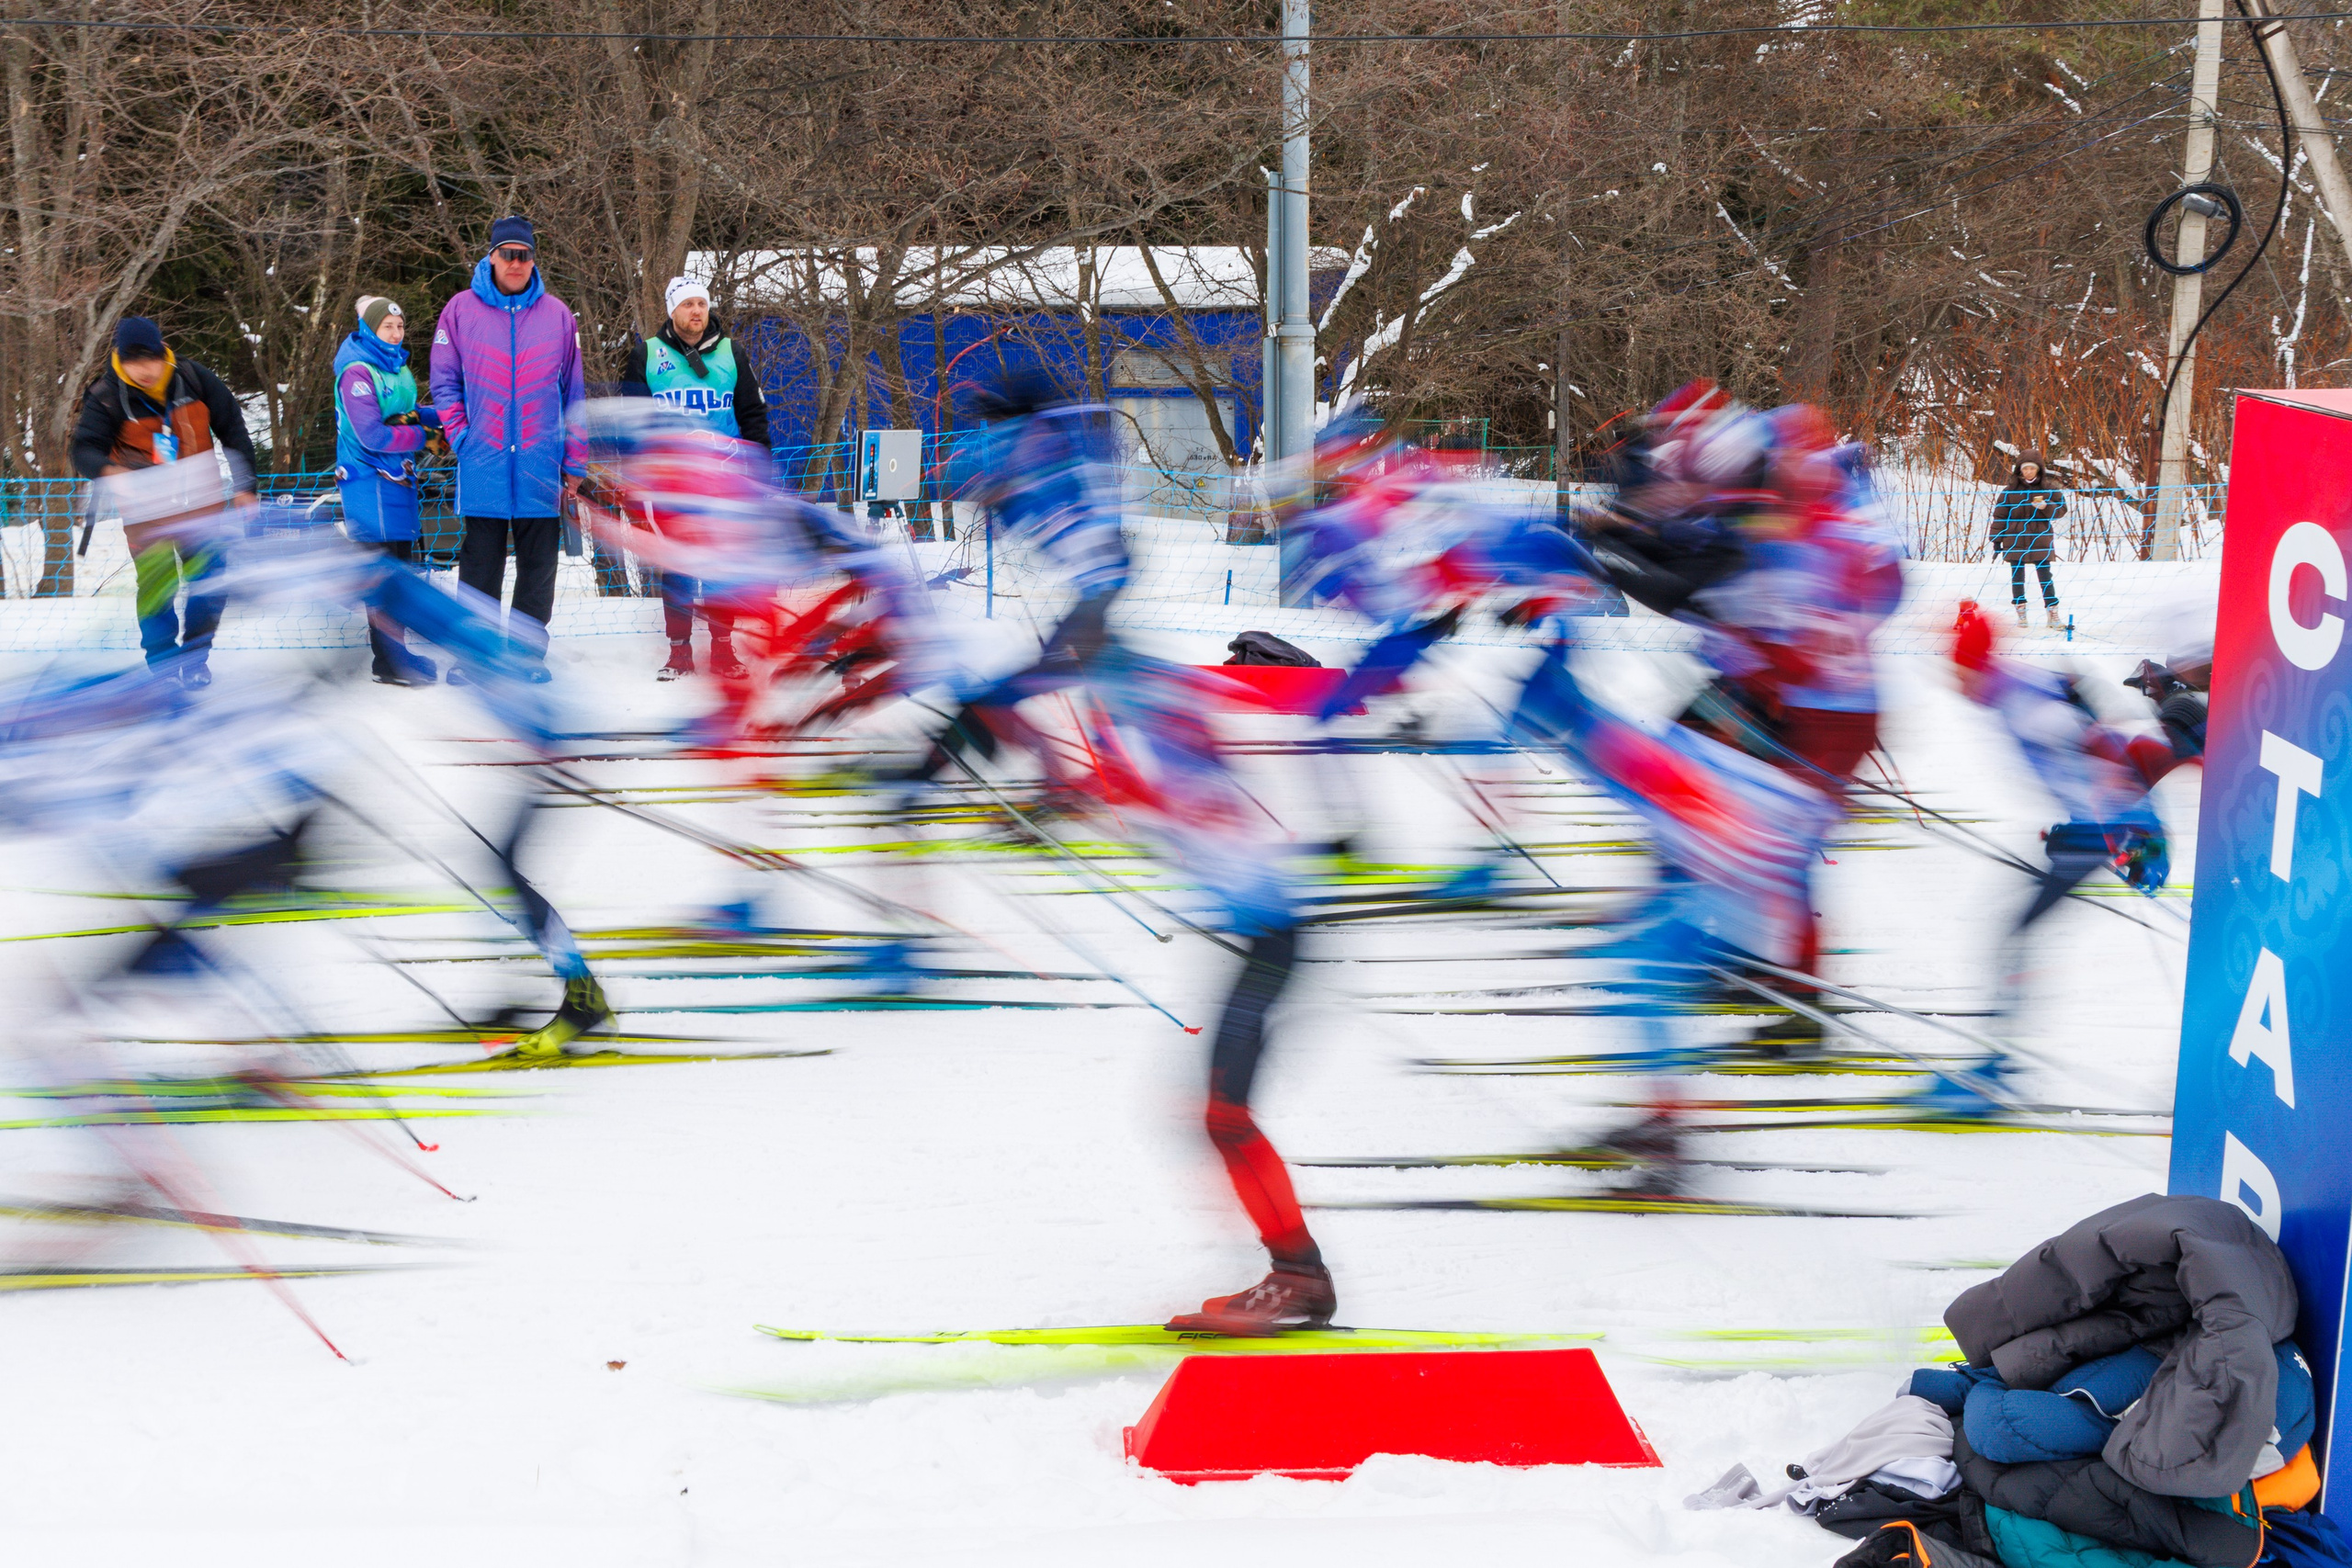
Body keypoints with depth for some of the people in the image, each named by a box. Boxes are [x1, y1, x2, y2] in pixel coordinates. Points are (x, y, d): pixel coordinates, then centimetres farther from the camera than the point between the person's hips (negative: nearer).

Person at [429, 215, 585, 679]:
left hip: (541, 465, 1)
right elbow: (445, 383, 7)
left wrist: (572, 465, 7)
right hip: (482, 465, -1)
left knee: (538, 566, 4)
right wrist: (460, 436, -7)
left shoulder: (557, 315, 6)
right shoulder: (461, 310, 3)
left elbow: (573, 393, 10)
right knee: (480, 564, 3)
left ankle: (527, 653, 12)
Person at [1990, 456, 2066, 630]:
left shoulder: (2048, 489, 3)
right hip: (2015, 542, 1)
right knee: (2017, 577, 6)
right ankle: (2020, 612, 16)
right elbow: (1999, 516, 3)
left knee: (2045, 577, -2)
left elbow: (2061, 509, 5)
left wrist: (2046, 507, -16)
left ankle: (2052, 611, 2)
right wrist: (1996, 541, 0)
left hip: (2040, 541, -1)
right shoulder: (2010, 491, 1)